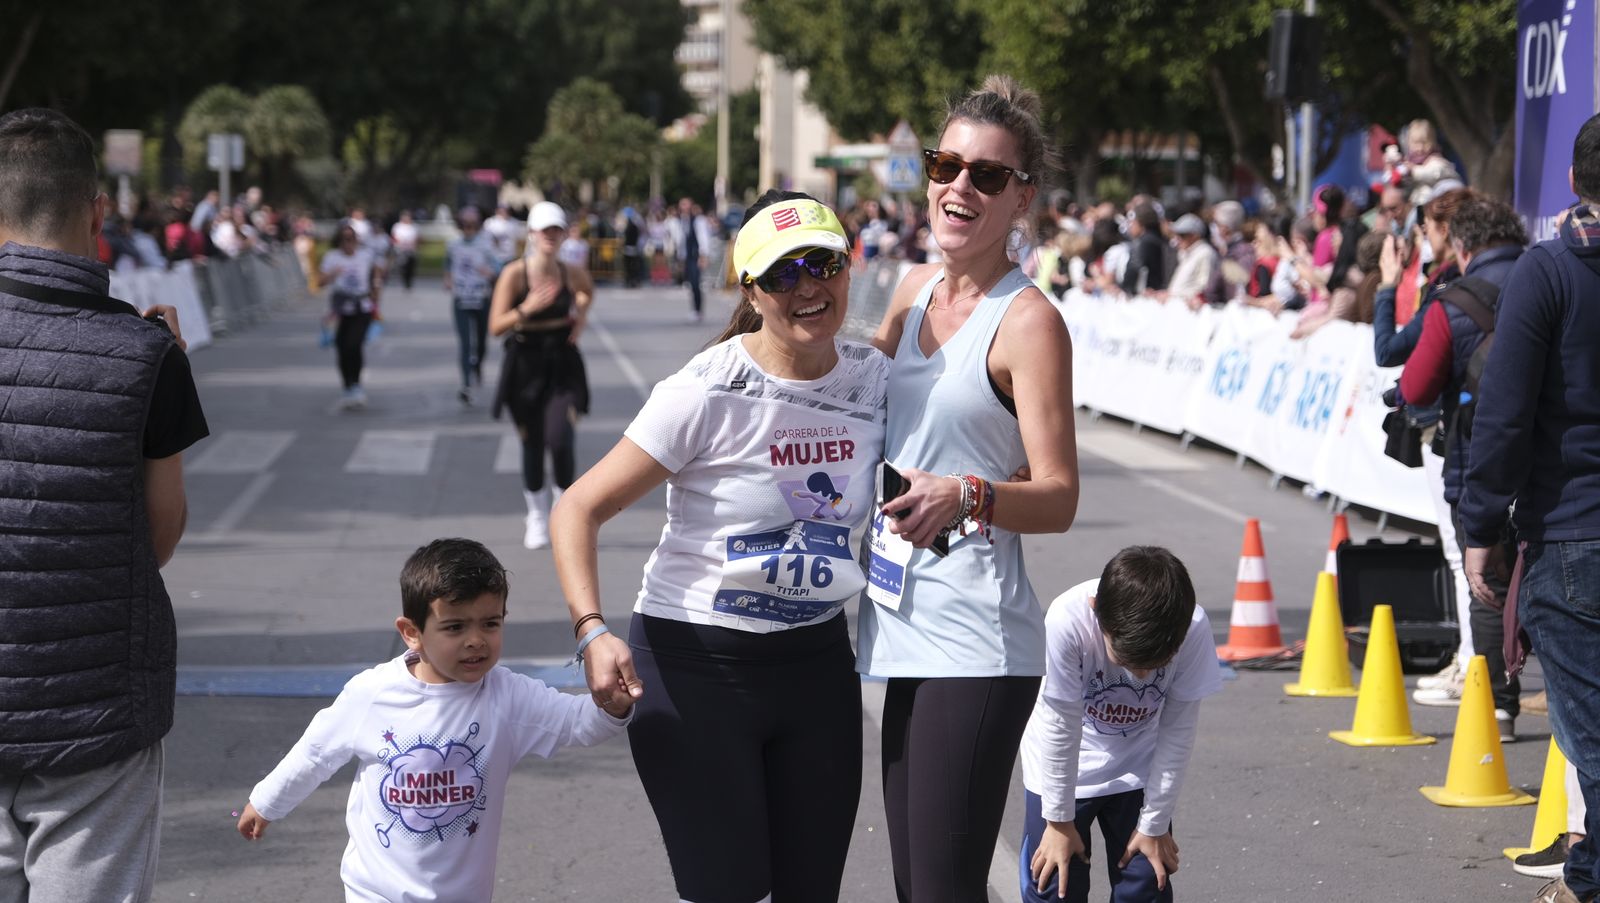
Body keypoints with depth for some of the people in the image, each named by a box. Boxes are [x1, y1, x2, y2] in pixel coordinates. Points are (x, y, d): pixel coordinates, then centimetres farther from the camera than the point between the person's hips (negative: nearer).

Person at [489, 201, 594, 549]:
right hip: (525, 365, 0)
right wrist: (527, 308, -29)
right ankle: (536, 517, 28)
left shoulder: (572, 274, -4)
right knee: (532, 444, 9)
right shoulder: (514, 275, -12)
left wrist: (582, 315, 4)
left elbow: (588, 290, 22)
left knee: (560, 439, -16)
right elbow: (496, 326, -14)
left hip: (562, 366, 1)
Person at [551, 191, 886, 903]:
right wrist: (592, 631, -29)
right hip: (695, 665, -5)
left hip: (817, 662, 5)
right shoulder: (707, 394, -16)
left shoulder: (875, 380, -1)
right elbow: (580, 509, -15)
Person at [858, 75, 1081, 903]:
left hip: (976, 648, -8)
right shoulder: (915, 291, 12)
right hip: (907, 628, 8)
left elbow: (1058, 499, -14)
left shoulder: (1028, 321, -11)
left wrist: (964, 497, -32)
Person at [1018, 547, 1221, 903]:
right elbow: (1060, 728, -23)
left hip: (1139, 770, 2)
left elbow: (1178, 731, -14)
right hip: (1062, 767, -2)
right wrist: (1059, 821, -12)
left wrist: (1155, 824, -7)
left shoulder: (1194, 630, -27)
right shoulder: (1067, 620, -34)